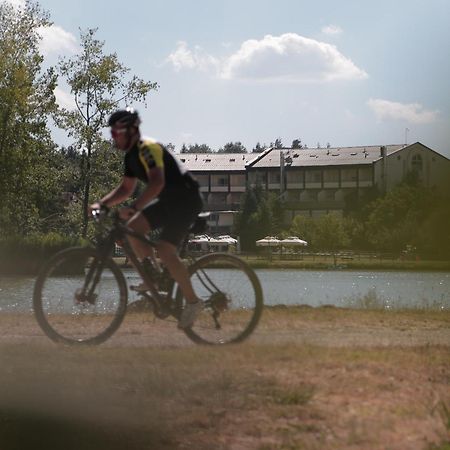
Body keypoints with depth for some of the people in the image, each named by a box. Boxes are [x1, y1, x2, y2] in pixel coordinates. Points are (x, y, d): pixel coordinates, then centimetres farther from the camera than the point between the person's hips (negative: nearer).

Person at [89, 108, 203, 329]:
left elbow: (157, 182, -32)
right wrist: (102, 203, 6)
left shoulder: (148, 149, -19)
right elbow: (126, 188, 20)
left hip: (186, 199, -9)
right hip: (168, 200, 9)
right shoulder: (131, 156, 12)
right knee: (133, 228, -5)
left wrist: (133, 208, -39)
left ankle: (192, 302, -8)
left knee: (165, 250, -19)